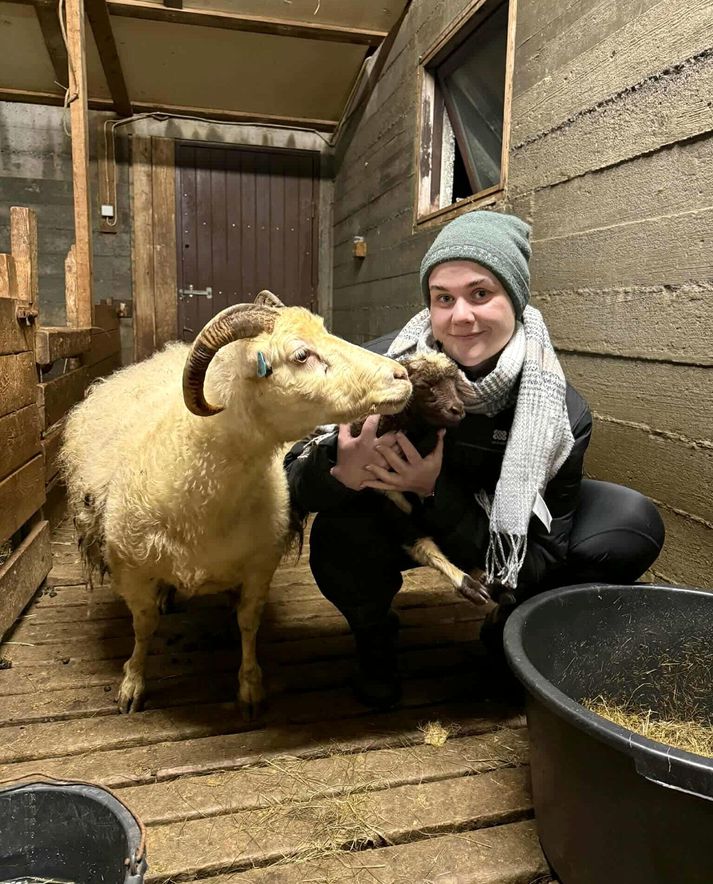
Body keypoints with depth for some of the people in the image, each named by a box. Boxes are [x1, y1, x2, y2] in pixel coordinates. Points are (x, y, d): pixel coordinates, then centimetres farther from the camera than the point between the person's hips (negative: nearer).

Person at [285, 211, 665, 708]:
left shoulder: (561, 413, -26)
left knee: (634, 527, -19)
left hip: (516, 530, 1)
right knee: (337, 544, -34)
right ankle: (374, 639, 5)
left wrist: (437, 488, -38)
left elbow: (539, 563, -24)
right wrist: (341, 472, -46)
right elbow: (291, 481, -22)